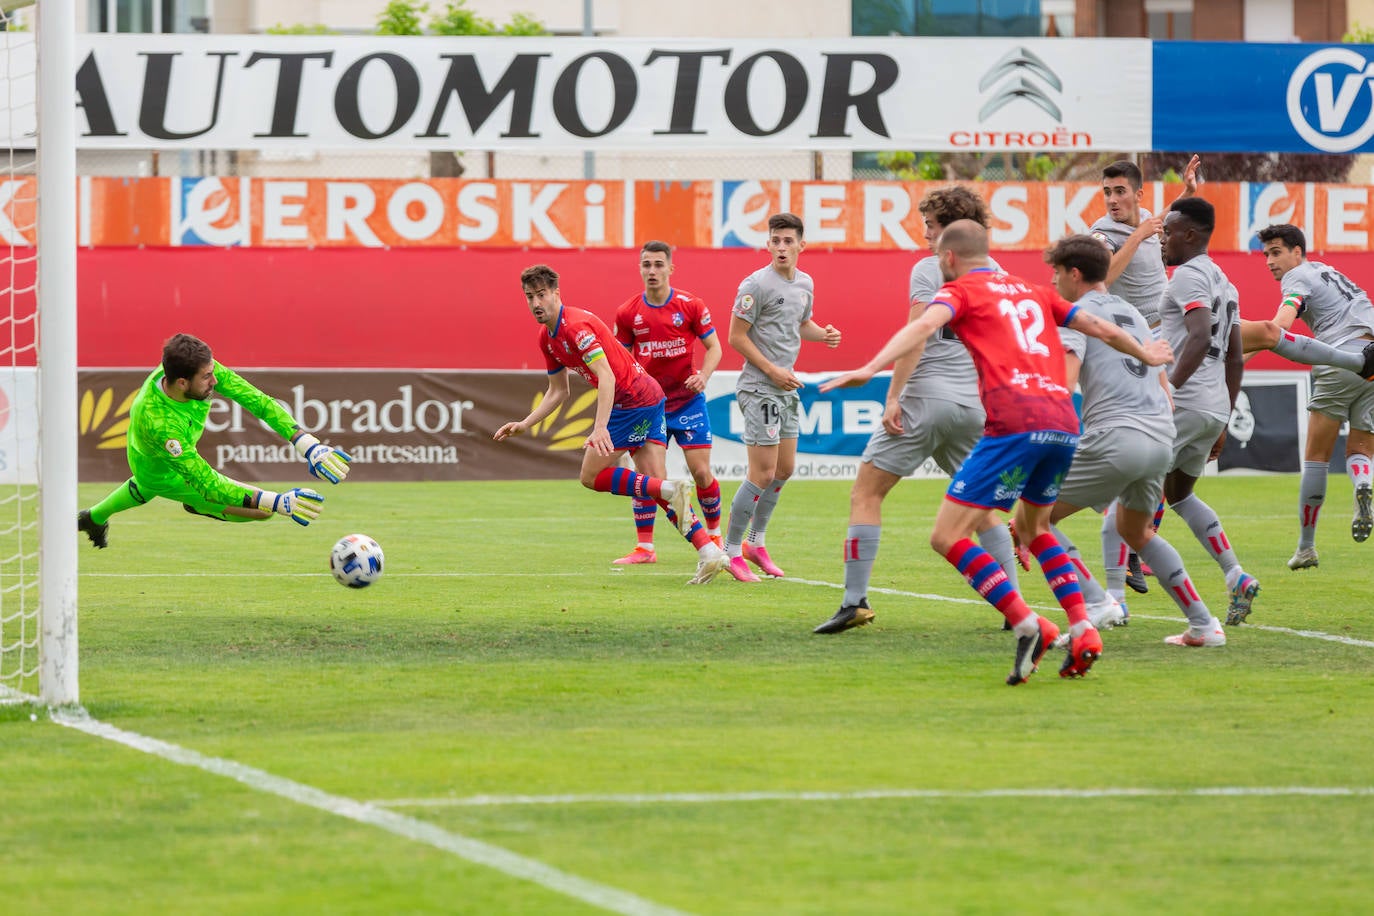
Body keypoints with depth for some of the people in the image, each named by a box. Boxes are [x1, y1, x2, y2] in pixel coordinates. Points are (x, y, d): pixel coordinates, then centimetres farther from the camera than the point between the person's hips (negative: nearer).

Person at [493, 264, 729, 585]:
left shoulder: (576, 325, -17)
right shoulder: (547, 338, 13)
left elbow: (606, 376, -27)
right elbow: (558, 392, 24)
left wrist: (600, 428, -37)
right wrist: (524, 425, 15)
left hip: (632, 399, -10)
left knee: (591, 476, -4)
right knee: (656, 484, 6)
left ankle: (672, 490, -15)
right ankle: (709, 552, -2)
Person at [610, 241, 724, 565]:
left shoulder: (690, 305, -4)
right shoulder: (628, 313, 0)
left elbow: (714, 347, 2)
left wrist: (703, 375, -15)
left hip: (687, 400, -1)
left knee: (701, 471, -3)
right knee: (646, 475, -10)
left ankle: (714, 533, 19)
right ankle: (644, 547, -4)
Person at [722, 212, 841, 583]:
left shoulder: (804, 283, 9)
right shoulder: (757, 284, -14)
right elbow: (736, 336, -13)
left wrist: (823, 333, 4)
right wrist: (773, 370, -18)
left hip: (788, 389, 8)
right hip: (759, 388, -8)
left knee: (785, 469, 14)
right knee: (763, 474, -10)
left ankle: (756, 543, 29)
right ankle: (731, 552, 0)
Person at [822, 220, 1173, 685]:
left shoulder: (960, 289, 11)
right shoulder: (1033, 292, 26)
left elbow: (924, 325, -10)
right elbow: (1099, 327, 33)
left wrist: (870, 368, -23)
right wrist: (1144, 354, 52)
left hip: (1015, 424, -7)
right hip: (1064, 423, 7)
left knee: (947, 537, -3)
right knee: (1032, 527, 29)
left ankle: (1027, 626, -16)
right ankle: (1083, 631, 14)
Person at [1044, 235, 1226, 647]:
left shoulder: (1077, 314, 1)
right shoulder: (1133, 314, 25)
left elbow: (1063, 384, -16)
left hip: (1114, 438, -8)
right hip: (1162, 439, 8)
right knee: (1135, 531, 30)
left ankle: (1097, 603, -9)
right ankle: (1203, 625, 23)